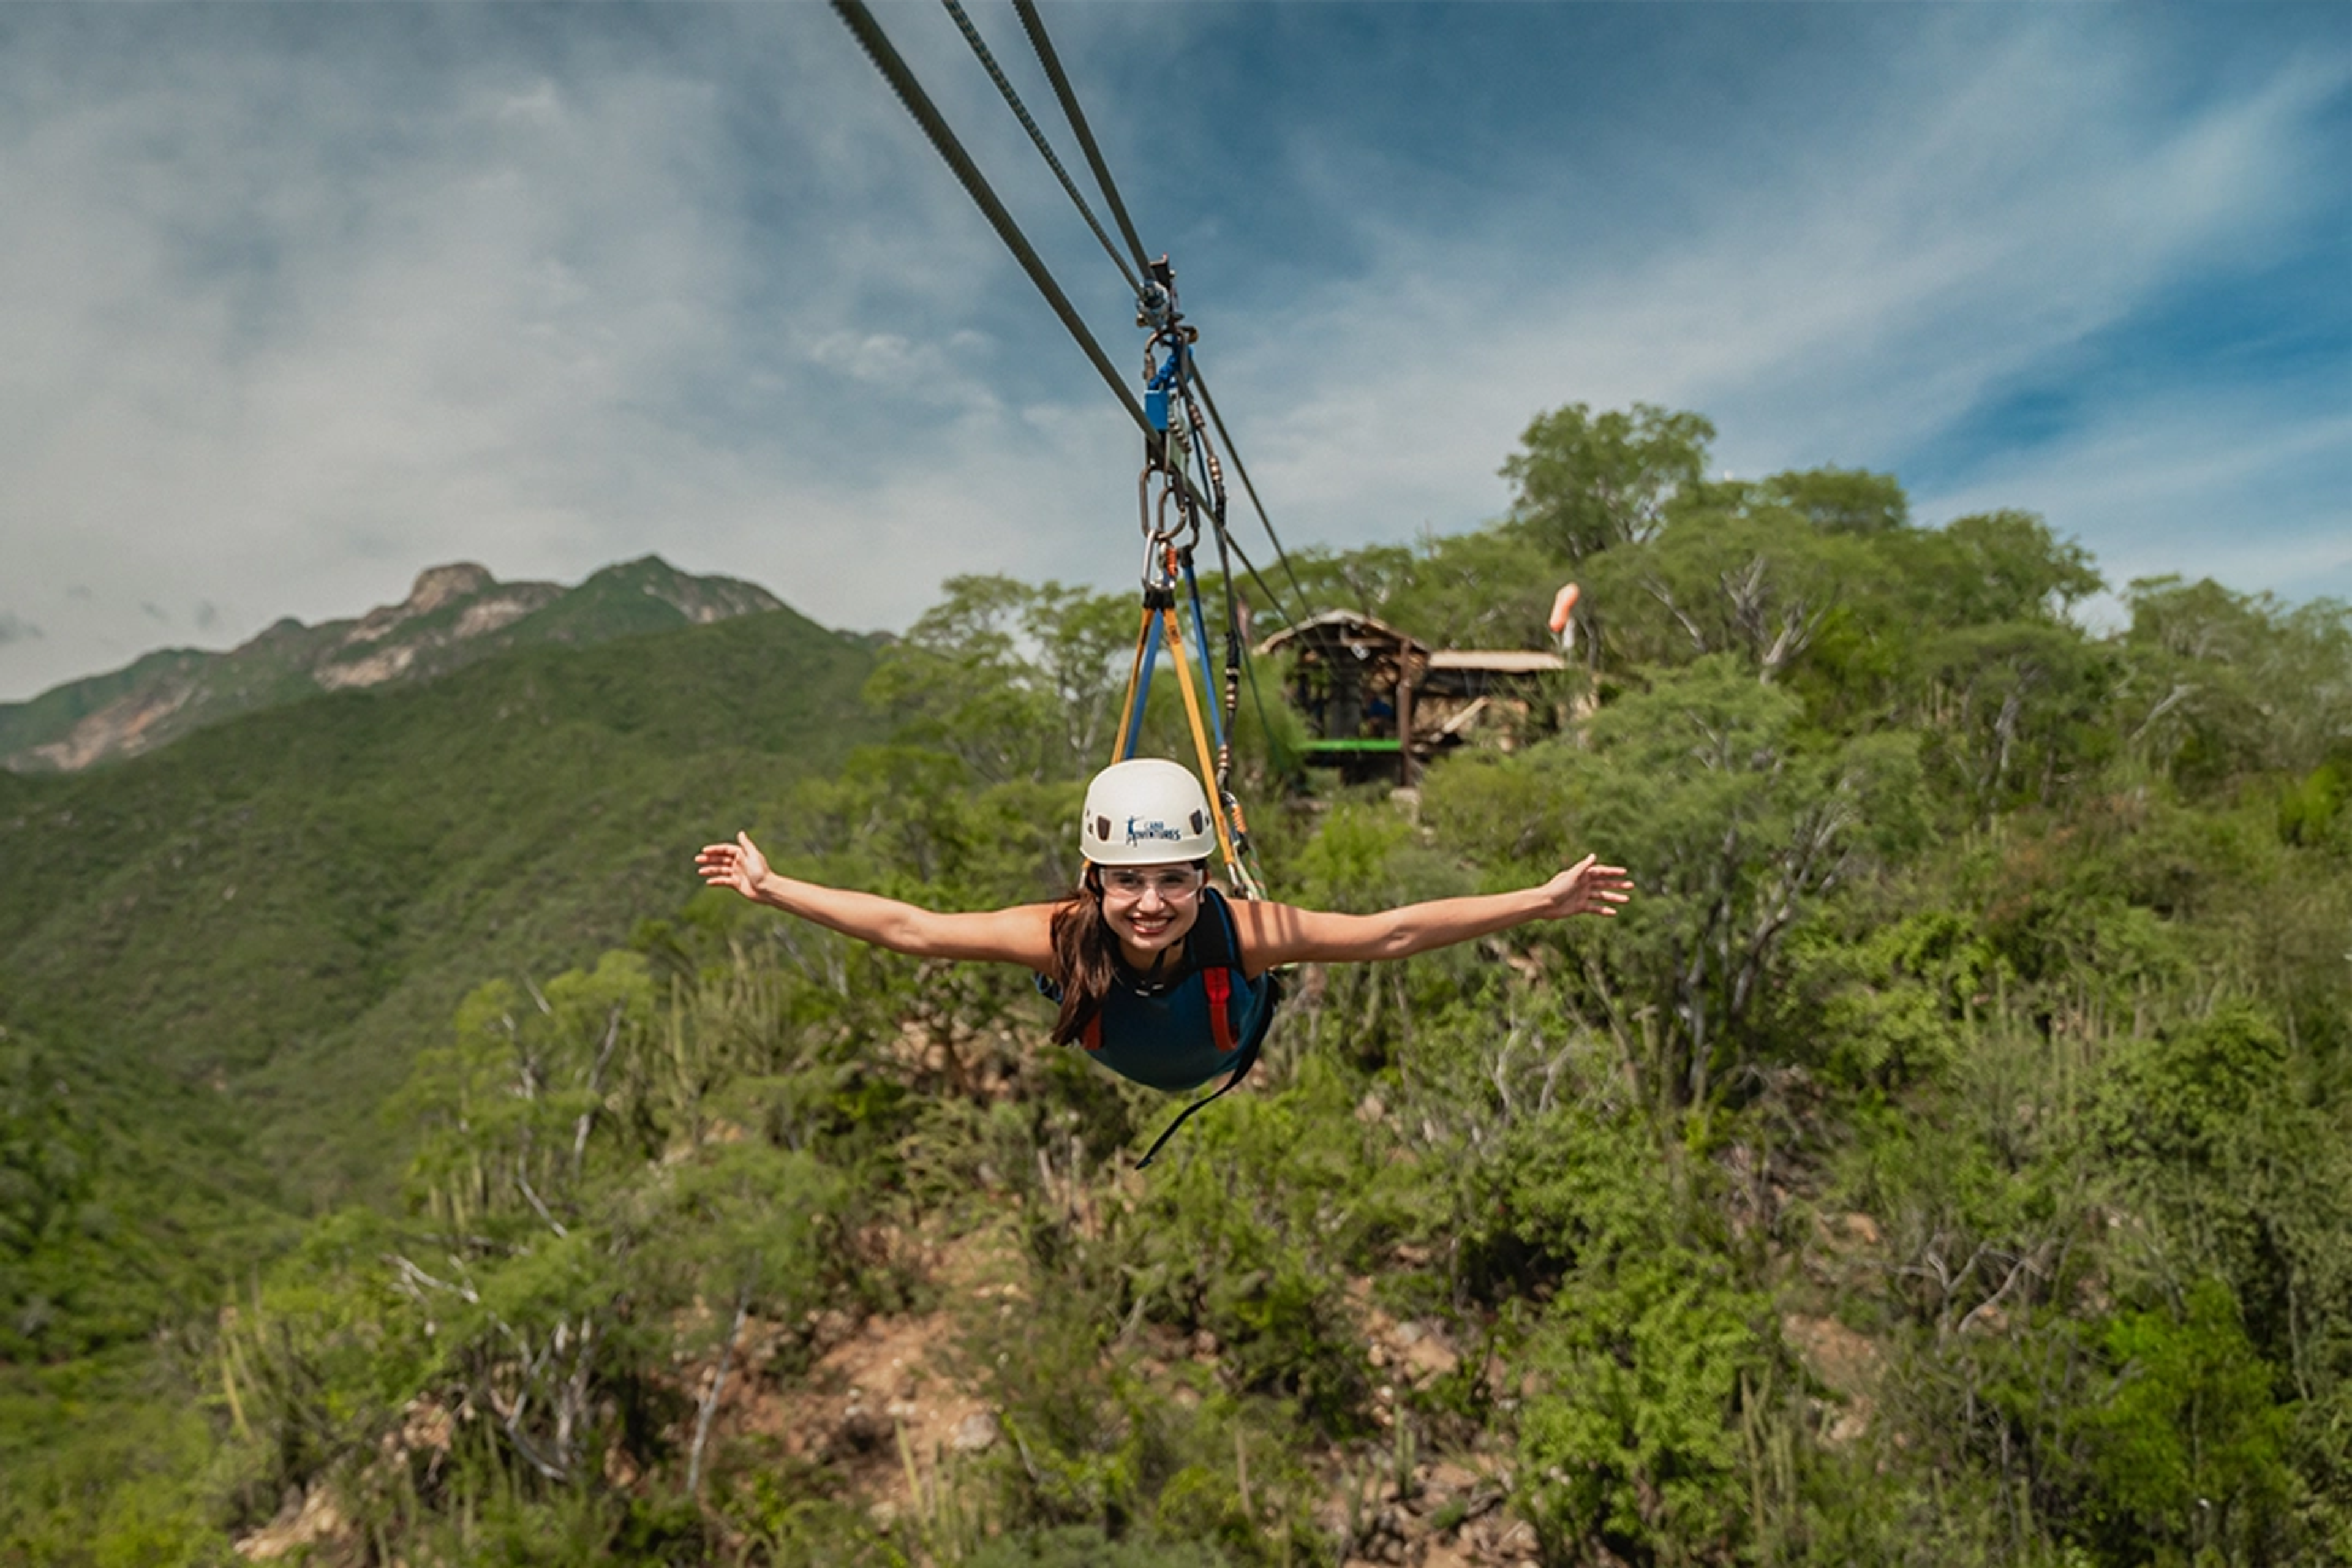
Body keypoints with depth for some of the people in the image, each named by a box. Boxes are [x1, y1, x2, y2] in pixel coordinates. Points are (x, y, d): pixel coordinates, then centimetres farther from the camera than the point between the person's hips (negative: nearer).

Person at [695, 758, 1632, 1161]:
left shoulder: (1240, 931, -47)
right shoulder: (1062, 935, -44)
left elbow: (1395, 932, -42)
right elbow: (909, 929, -37)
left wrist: (1545, 902, -42)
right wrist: (770, 888, -36)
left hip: (1230, 1069, 0)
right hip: (1114, 1077, 1)